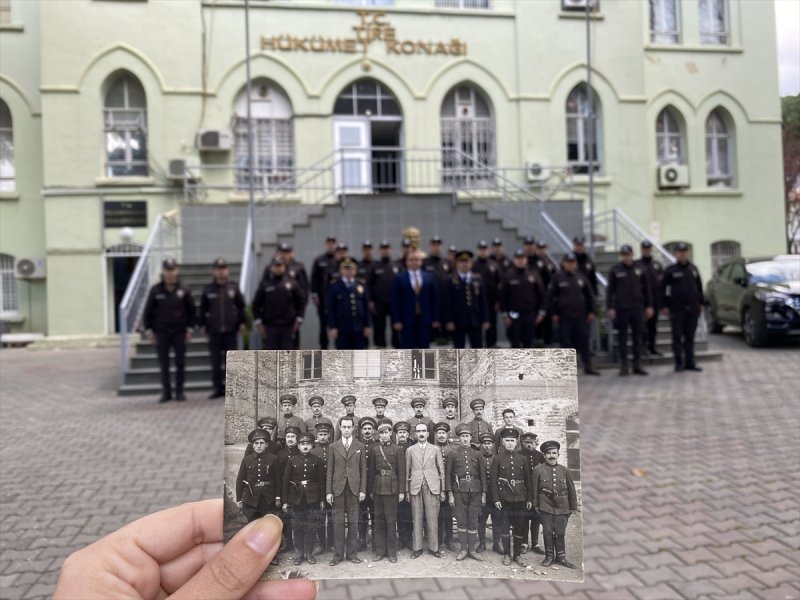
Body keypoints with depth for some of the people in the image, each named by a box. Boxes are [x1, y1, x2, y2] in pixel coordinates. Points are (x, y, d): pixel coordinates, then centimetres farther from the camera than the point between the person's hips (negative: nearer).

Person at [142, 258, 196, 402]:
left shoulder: (183, 290, 1)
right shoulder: (155, 290, 0)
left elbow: (191, 310, 7)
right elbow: (147, 311, 6)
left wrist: (189, 328, 1)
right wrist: (148, 330, 1)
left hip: (179, 332, 0)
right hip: (161, 332, 0)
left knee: (180, 363, 3)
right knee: (163, 364, 5)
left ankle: (179, 391, 14)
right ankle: (166, 392, 14)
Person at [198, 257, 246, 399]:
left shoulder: (234, 287, 4)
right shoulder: (208, 289, 5)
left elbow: (241, 306, 7)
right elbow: (203, 309, 10)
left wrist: (242, 322, 3)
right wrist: (202, 325, 5)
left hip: (231, 330, -1)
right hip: (214, 331, 1)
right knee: (215, 361, 4)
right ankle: (218, 388, 11)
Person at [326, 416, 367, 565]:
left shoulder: (360, 446, 5)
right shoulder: (334, 447, 5)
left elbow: (363, 469, 5)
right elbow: (330, 470, 4)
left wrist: (362, 490, -2)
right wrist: (328, 491, -1)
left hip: (354, 488, 0)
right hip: (338, 488, 0)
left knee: (353, 522, 4)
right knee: (338, 522, 3)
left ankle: (352, 553, 14)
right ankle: (338, 554, 12)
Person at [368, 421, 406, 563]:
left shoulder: (398, 450, 0)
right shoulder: (375, 450, 8)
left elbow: (401, 471, -2)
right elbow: (371, 470, 11)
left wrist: (402, 491, -6)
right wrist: (370, 490, 8)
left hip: (392, 488, -3)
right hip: (378, 488, 3)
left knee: (391, 520, 0)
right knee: (378, 520, 7)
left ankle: (392, 551, 9)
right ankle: (379, 550, 16)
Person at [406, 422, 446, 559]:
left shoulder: (435, 450, 9)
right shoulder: (410, 450, 9)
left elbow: (441, 470, 10)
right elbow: (407, 471, 9)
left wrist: (442, 490, 6)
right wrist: (407, 490, 3)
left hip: (432, 487, 0)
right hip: (415, 487, 0)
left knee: (433, 518, -1)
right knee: (417, 519, 3)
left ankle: (433, 548, 9)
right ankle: (417, 548, 11)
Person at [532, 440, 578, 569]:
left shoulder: (564, 470, 5)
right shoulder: (538, 469, -2)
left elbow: (571, 489, 10)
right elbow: (535, 489, 2)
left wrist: (573, 507, 10)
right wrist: (535, 505, 2)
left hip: (562, 508, 2)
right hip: (546, 507, -2)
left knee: (560, 533, 7)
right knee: (548, 532, 5)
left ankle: (561, 557, 19)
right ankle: (549, 556, 19)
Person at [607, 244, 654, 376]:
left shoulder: (639, 270, 7)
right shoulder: (615, 270, 0)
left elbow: (646, 289, 12)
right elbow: (610, 290, -1)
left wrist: (649, 306, 7)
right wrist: (610, 308, -8)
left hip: (637, 309, 2)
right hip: (621, 309, -2)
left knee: (637, 337, 6)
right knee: (622, 338, 4)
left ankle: (637, 365, 13)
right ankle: (624, 365, 11)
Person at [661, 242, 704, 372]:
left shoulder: (693, 269, 11)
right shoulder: (670, 270, -1)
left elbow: (699, 287, 16)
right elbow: (663, 289, -1)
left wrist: (700, 303, 11)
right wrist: (665, 306, -6)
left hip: (692, 307, 4)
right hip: (677, 308, -4)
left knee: (690, 337, 7)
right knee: (677, 336, -2)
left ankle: (690, 362, 12)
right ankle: (679, 362, 4)